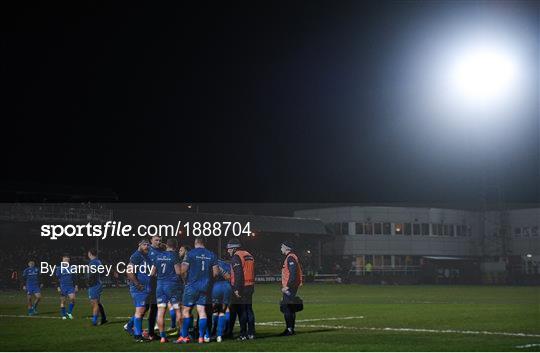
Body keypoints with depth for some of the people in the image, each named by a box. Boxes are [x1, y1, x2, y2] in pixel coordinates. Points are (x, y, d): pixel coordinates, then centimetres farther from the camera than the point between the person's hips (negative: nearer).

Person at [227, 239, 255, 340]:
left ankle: (243, 334, -2)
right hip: (250, 286, 8)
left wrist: (237, 288, -19)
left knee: (241, 311, -4)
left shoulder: (236, 257, -10)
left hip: (240, 288, -8)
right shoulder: (249, 255, 17)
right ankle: (251, 333, 14)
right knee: (249, 310, 12)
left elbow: (238, 274, -18)